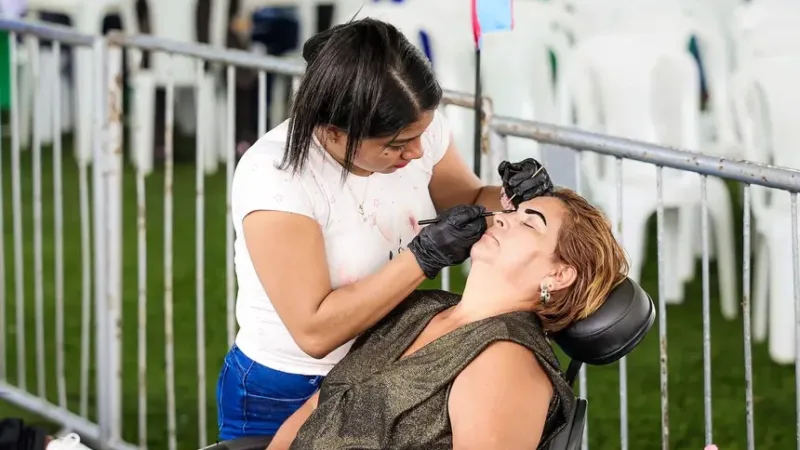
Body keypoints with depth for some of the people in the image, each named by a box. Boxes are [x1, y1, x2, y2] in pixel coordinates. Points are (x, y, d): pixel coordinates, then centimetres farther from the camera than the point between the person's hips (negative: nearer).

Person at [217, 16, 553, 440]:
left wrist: (511, 199, -15)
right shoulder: (275, 176, -29)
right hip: (284, 398, -5)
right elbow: (315, 332, -31)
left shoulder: (415, 126, -13)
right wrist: (423, 257, -34)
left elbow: (468, 203, 7)